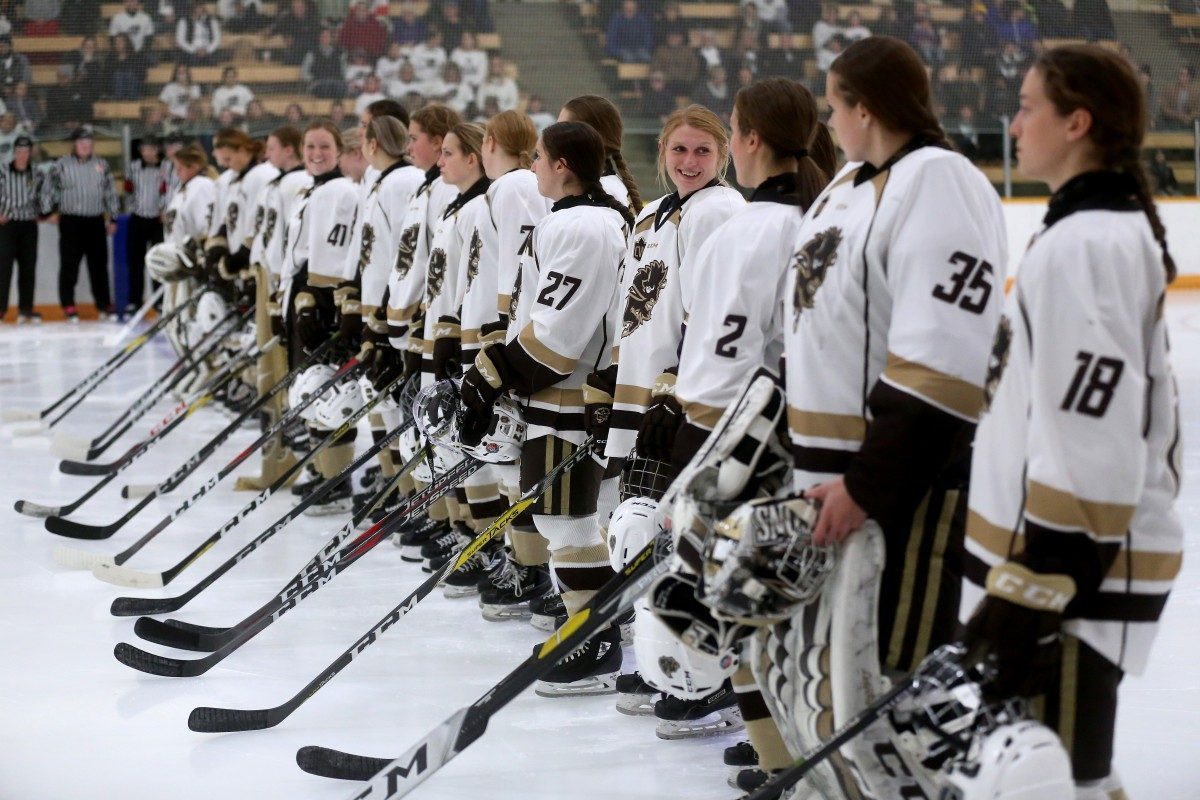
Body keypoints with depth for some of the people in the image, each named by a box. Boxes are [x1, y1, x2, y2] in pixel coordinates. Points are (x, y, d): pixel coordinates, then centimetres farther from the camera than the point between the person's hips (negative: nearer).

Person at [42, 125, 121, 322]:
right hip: (71, 222, -3)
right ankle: (68, 306, 4)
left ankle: (104, 305, 15)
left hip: (96, 222, 3)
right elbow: (48, 190, 5)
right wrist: (48, 211, 0)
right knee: (69, 265, -1)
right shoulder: (61, 165, -1)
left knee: (99, 265, 7)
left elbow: (110, 193, 15)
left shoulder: (102, 165, 10)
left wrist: (113, 218, 13)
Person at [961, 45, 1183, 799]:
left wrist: (1032, 591, -24)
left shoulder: (1083, 244, -18)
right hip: (1081, 551, 11)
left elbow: (1087, 442, -24)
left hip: (1072, 566, -11)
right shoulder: (1119, 229, 14)